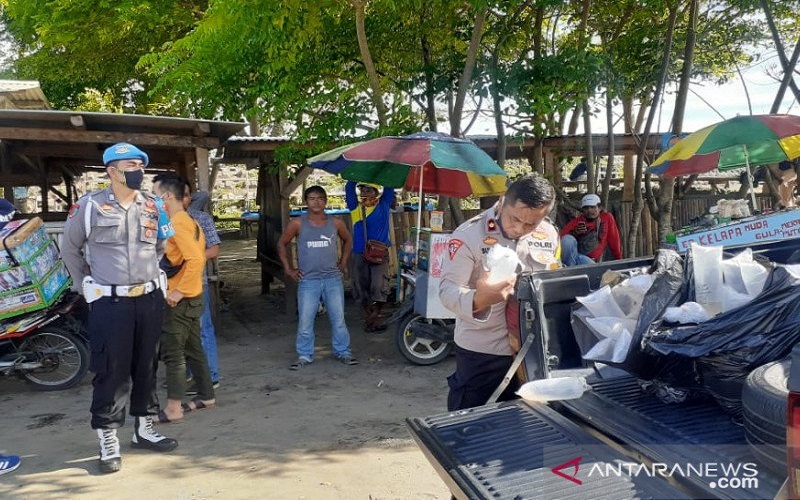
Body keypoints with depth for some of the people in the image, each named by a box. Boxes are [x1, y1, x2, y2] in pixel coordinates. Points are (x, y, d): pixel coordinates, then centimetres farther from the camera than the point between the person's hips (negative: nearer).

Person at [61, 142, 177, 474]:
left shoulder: (153, 206, 7)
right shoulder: (89, 206, -4)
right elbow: (70, 249, 8)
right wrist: (86, 286, 7)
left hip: (149, 299, 4)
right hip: (109, 302, -4)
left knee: (146, 366, 12)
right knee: (111, 371, -1)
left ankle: (143, 429, 26)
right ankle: (108, 439, 12)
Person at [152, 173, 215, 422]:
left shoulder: (177, 224, -17)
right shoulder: (187, 221, 13)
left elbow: (196, 260, -28)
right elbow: (198, 256, 19)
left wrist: (178, 292, -23)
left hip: (181, 299, -10)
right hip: (191, 295, 10)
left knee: (172, 352, -4)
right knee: (192, 348, 16)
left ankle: (173, 408, 2)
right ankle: (206, 395, 25)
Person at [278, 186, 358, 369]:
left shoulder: (335, 223, 2)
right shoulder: (297, 224, -3)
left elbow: (347, 240, 21)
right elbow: (281, 244, 8)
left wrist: (343, 262, 13)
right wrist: (288, 269, 4)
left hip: (333, 279, 2)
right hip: (308, 281, -1)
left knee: (338, 319, 7)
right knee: (305, 321, 1)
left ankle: (343, 352, 21)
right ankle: (305, 355, 15)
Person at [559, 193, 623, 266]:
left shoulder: (607, 218, 6)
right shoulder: (577, 221, 6)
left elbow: (614, 241, 9)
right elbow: (561, 236, -6)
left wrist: (619, 260, 11)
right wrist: (574, 232, -24)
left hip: (589, 260, -1)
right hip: (570, 255, 2)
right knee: (568, 239, -30)